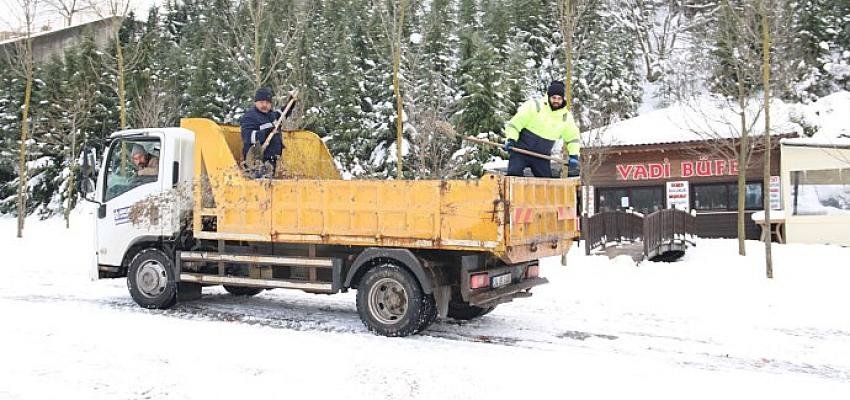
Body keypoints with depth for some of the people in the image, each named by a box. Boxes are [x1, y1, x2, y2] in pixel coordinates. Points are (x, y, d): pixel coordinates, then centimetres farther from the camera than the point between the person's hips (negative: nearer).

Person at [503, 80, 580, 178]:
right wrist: (511, 139, -19)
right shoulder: (534, 106, -11)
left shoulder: (566, 117, 3)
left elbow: (573, 137, 13)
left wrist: (574, 155, 0)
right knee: (514, 174, -20)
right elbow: (516, 122, -8)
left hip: (542, 156, 5)